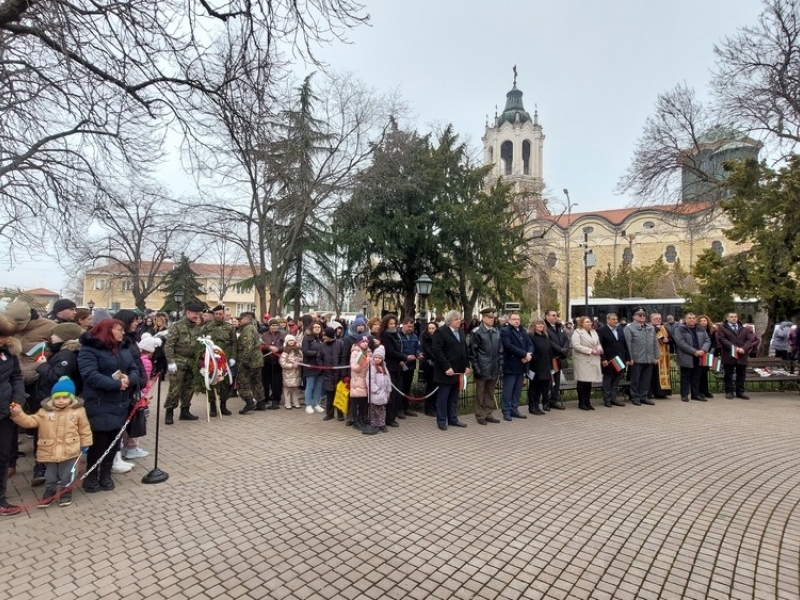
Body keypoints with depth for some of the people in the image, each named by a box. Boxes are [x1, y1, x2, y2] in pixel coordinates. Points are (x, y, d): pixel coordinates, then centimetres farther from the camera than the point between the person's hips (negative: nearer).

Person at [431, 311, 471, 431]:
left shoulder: (460, 332, 15)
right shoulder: (440, 331, -10)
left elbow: (464, 349, 18)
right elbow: (437, 351, -17)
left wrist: (466, 365, 8)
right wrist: (446, 367, -21)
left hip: (458, 370, 7)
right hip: (446, 371, -7)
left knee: (454, 397, 14)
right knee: (442, 397, 2)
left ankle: (453, 419, 24)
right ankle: (441, 421, 11)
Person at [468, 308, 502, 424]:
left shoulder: (496, 332, 10)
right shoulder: (476, 332, -8)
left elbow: (500, 351, 13)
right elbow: (472, 352, -10)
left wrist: (500, 366, 6)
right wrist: (476, 368, -13)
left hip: (494, 369, 5)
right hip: (482, 369, -5)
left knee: (490, 393, 14)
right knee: (480, 393, 6)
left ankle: (488, 414, 25)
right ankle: (480, 416, 16)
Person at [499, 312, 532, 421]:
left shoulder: (523, 331, 16)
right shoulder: (505, 331, -8)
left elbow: (530, 344, 10)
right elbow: (509, 346, -19)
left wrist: (529, 354, -11)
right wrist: (525, 354, -18)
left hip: (521, 365, 7)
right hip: (510, 365, -7)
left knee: (517, 390, 12)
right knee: (508, 390, -1)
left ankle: (514, 409, 21)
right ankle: (506, 411, 6)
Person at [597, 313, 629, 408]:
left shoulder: (620, 331, 15)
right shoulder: (601, 331, -6)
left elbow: (625, 345, 14)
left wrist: (627, 358, 8)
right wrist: (603, 359, -18)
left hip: (620, 361, 6)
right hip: (608, 361, -6)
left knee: (616, 381, 10)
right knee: (607, 381, 4)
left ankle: (613, 399, 18)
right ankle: (607, 400, 11)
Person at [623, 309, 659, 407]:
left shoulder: (651, 328, 13)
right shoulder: (629, 328, -6)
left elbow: (655, 343, 15)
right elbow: (628, 344, -10)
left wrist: (656, 356, 10)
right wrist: (630, 358, -13)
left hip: (649, 359, 6)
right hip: (636, 359, -5)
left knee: (646, 379, 11)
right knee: (635, 379, 3)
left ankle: (643, 396, 22)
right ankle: (635, 397, 13)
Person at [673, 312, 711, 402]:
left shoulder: (701, 329, 13)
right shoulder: (679, 329, -6)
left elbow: (707, 341, 8)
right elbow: (681, 343, -15)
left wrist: (703, 350, -12)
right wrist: (694, 351, -18)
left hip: (699, 358, 5)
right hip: (686, 358, -5)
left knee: (696, 377, 12)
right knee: (685, 377, 2)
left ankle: (696, 394, 21)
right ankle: (684, 395, 8)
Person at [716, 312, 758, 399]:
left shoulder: (744, 329, 16)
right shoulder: (721, 329, 3)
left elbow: (751, 339, 6)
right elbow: (722, 339, -8)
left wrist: (744, 348, -11)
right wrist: (734, 347, -16)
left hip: (742, 355, 4)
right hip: (729, 355, -4)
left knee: (741, 374, 7)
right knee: (729, 374, 2)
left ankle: (740, 392, 14)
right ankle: (729, 391, 7)